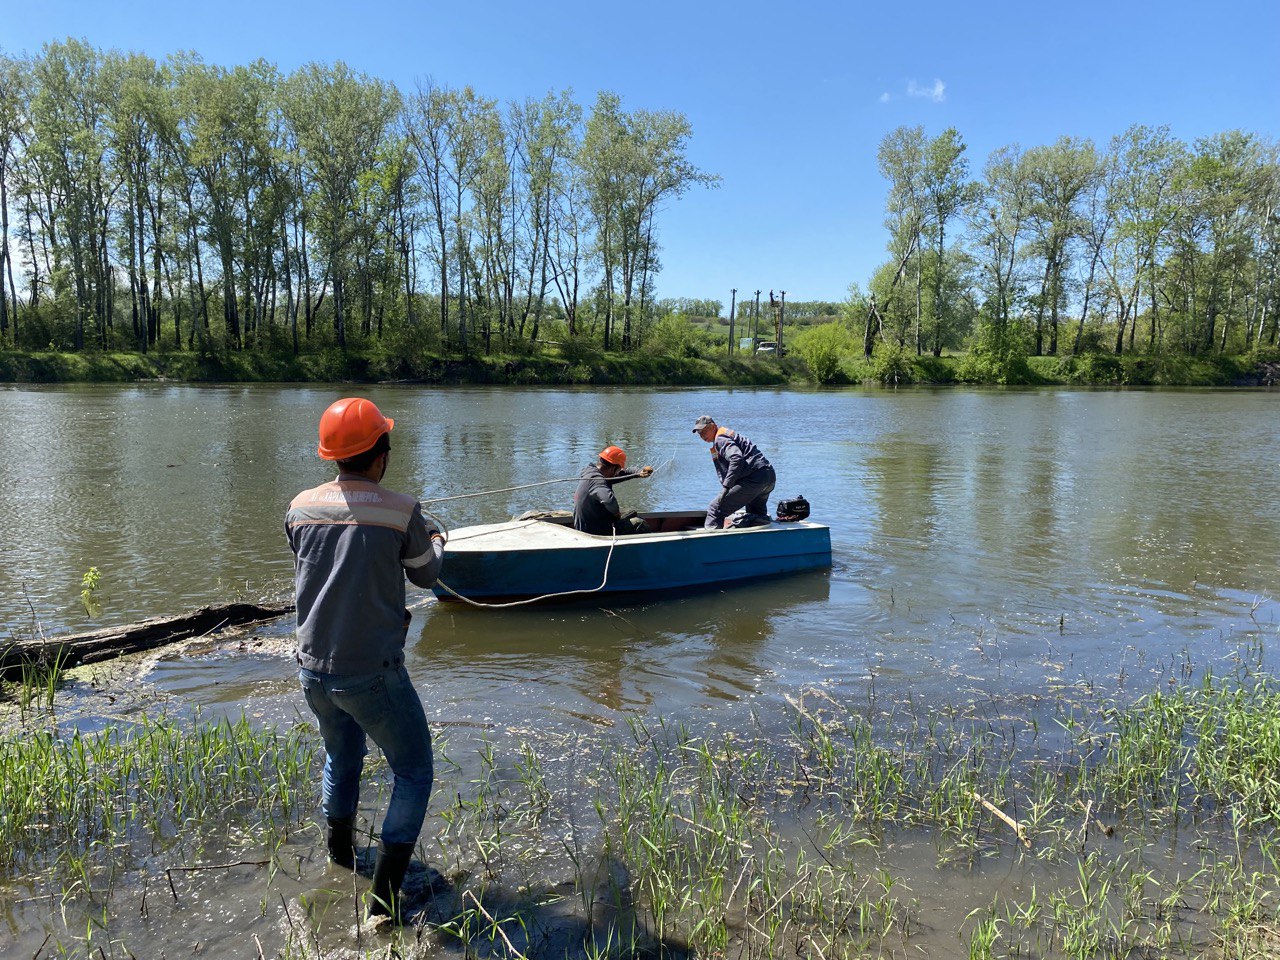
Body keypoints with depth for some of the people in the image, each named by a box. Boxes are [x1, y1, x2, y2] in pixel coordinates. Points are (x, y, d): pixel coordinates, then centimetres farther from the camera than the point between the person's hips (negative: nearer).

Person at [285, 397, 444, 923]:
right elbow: (425, 574, 0)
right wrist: (436, 542, 22)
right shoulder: (401, 511, -17)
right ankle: (384, 894, 11)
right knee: (413, 772, 13)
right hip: (373, 676, -5)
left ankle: (340, 853, 50)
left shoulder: (301, 508, -4)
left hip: (313, 671, 6)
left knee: (342, 756, 30)